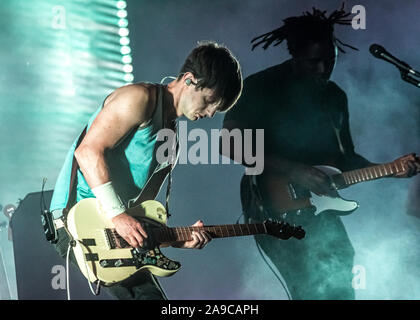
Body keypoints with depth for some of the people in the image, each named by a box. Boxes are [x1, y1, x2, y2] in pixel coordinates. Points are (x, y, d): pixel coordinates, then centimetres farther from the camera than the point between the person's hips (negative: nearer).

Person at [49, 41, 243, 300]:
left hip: (117, 222, 9)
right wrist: (118, 214, -24)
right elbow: (88, 151, -19)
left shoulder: (170, 132, 20)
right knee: (146, 293, -24)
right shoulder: (140, 98, -7)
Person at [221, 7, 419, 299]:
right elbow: (228, 146, -13)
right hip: (276, 202, -6)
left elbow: (346, 157, 19)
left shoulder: (335, 97, 14)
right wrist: (292, 170, -19)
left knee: (340, 284, 2)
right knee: (314, 287, -17)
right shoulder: (261, 87, -6)